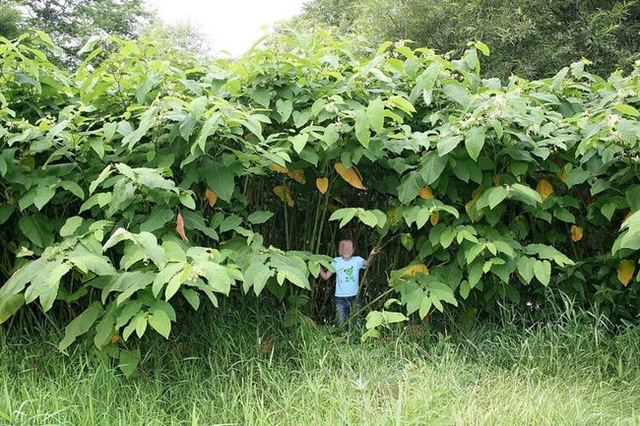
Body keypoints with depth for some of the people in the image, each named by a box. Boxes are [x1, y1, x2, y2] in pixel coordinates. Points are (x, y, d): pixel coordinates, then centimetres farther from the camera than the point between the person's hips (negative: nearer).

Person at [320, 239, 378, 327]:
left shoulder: (357, 260, -2)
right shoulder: (336, 261, 1)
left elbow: (366, 263, -23)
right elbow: (325, 276, 0)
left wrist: (370, 256, -44)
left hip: (354, 296, 0)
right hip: (340, 297, 0)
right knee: (341, 323, 2)